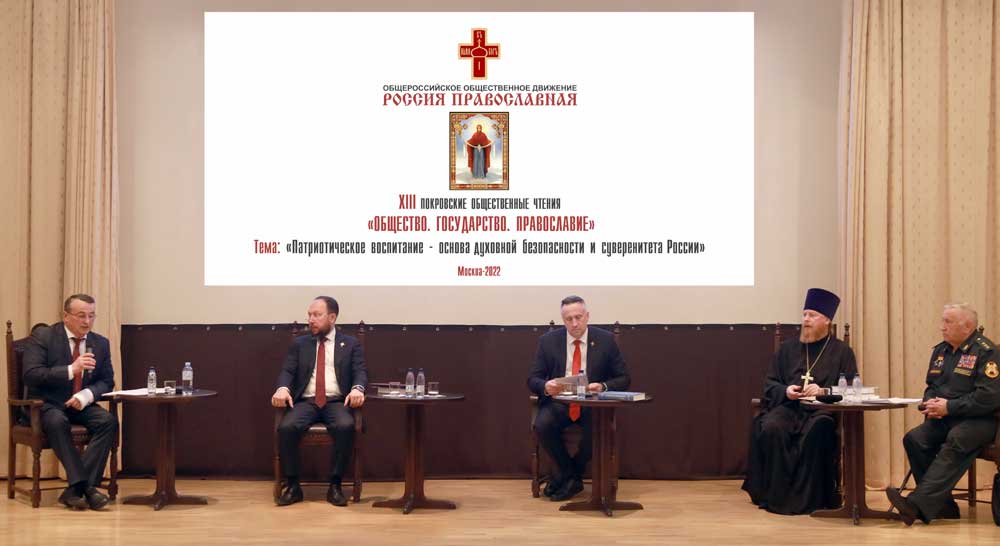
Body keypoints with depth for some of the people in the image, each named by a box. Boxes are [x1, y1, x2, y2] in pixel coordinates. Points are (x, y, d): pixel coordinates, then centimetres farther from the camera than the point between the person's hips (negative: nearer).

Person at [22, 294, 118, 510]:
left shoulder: (101, 343, 6)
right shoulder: (42, 336, -6)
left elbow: (107, 381, 7)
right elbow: (31, 375, -16)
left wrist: (87, 395, -16)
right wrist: (71, 370, -28)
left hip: (81, 404, 4)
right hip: (47, 405, -4)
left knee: (109, 421, -26)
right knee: (57, 422, -37)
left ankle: (75, 489, -29)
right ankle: (85, 487, -37)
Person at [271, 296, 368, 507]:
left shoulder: (350, 344, 14)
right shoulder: (299, 344, 18)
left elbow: (360, 372, 2)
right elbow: (287, 371, 7)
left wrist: (357, 388, -22)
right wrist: (283, 388, -17)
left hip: (337, 402, -1)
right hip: (306, 401, 2)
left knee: (346, 426, -35)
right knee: (286, 427, -30)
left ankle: (335, 485, -21)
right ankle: (292, 485, -15)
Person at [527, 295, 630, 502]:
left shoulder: (606, 340, 1)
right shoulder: (548, 341, 2)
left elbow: (623, 378, 4)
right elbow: (533, 379, 3)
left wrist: (603, 387, -18)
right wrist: (546, 386, -22)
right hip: (558, 402, 1)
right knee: (542, 424, -31)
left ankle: (564, 476, -7)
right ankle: (571, 477, -5)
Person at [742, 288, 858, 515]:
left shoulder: (841, 351, 11)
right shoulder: (788, 348, 18)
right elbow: (769, 383, 17)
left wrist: (823, 391, -14)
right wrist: (785, 391, -6)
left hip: (823, 410, -2)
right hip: (788, 406, 2)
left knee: (816, 432, -36)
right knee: (771, 428, -30)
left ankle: (807, 497, -23)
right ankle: (778, 494, -21)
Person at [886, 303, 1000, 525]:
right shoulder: (940, 351, 17)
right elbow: (931, 386, 26)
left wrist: (949, 407, -16)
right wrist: (930, 404, 1)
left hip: (980, 420, -7)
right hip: (943, 419, 7)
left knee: (955, 441, -37)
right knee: (914, 438, -21)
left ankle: (917, 505, -48)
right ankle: (943, 506, -17)